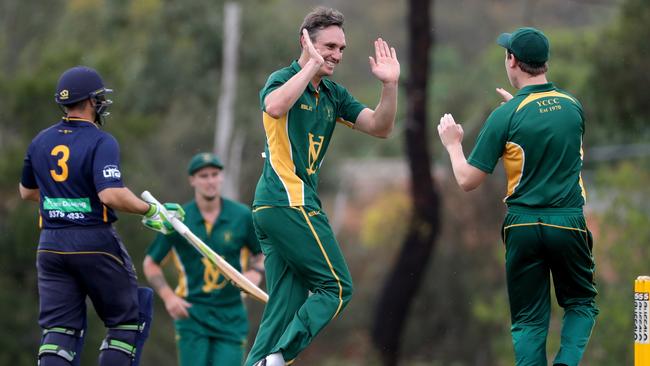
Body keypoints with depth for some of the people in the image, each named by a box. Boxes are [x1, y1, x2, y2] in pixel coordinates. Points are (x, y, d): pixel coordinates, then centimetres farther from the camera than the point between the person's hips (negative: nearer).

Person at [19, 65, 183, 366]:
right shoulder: (100, 142, -12)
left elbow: (27, 191, 22)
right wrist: (150, 210, -12)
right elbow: (111, 195, -25)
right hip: (96, 243, -5)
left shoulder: (40, 142, 8)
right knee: (128, 319, 9)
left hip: (50, 245, 5)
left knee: (60, 327, 5)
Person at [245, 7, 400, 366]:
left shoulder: (334, 95, 17)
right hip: (290, 204, -9)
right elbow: (275, 106, -31)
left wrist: (389, 85, -3)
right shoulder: (284, 79, -7)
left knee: (287, 306, 5)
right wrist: (312, 65, -26)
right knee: (336, 287, -10)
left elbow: (379, 127, 11)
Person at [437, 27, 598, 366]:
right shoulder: (573, 105, 3)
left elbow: (468, 181, -6)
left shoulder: (506, 116, -9)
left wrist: (452, 144, 12)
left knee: (529, 321, 9)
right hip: (569, 223, 2)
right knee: (581, 303, 19)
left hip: (524, 227, -2)